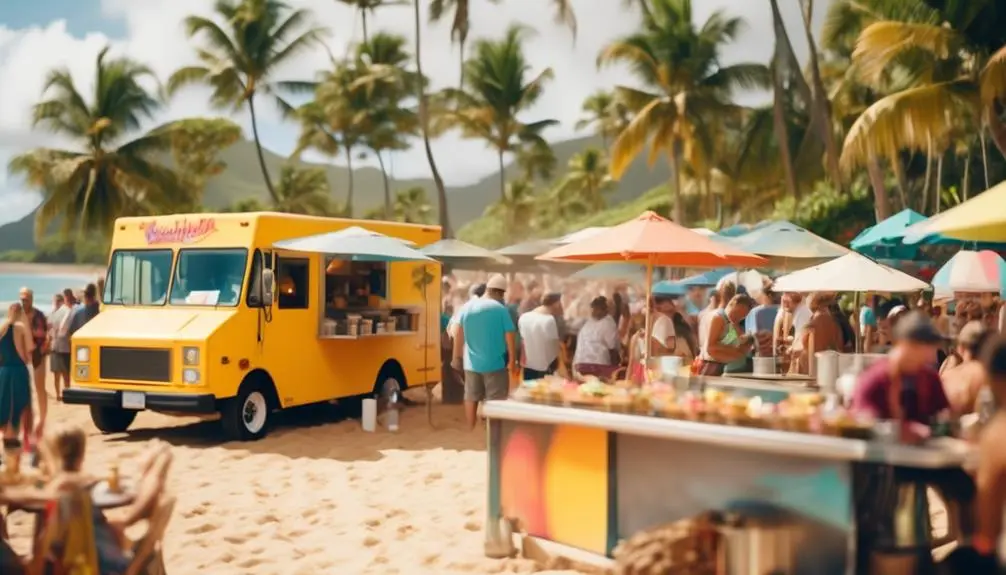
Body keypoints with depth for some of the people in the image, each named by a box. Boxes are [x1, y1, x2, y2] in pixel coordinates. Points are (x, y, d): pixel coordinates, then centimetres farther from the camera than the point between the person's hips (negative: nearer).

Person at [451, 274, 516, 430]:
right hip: (495, 363, -5)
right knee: (496, 401, 4)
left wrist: (457, 357, 16)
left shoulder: (467, 307, 1)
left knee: (471, 398, 15)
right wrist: (512, 360, -1)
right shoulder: (501, 309, -12)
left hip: (471, 363, 5)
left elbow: (459, 335, 7)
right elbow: (510, 336, -11)